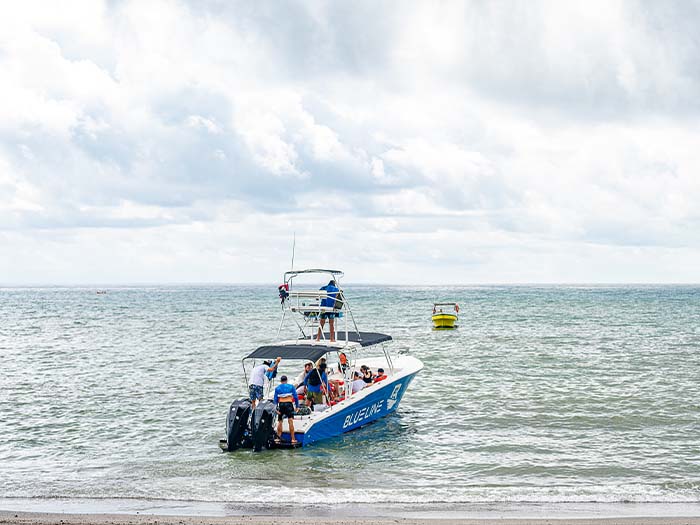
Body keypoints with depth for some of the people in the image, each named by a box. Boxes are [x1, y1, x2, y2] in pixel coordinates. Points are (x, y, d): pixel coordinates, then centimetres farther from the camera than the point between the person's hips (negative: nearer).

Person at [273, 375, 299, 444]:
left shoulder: (277, 388, 11)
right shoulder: (291, 387, 8)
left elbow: (275, 399, 4)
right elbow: (296, 397, 3)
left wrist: (276, 409, 3)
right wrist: (297, 406, 8)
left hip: (281, 404, 2)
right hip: (289, 404, -2)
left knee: (280, 421, 15)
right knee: (290, 421, -8)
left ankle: (279, 436, 20)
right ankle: (293, 438, -13)